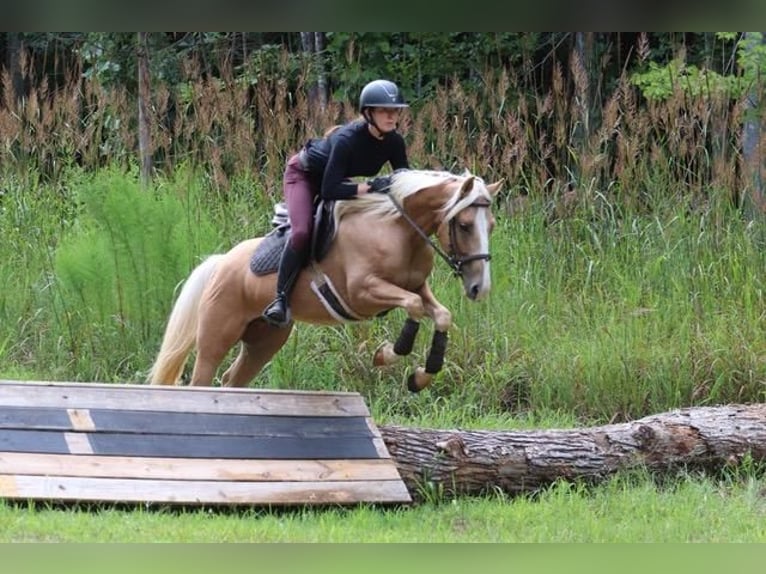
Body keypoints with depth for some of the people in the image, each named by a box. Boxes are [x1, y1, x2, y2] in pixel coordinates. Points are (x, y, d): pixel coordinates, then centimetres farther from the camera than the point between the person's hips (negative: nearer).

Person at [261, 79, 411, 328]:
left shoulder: (394, 142, -19)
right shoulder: (347, 139, -38)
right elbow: (329, 190, -39)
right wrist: (368, 187, -46)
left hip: (334, 178, 8)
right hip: (303, 174, -8)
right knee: (302, 232, -28)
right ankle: (281, 298, -19)